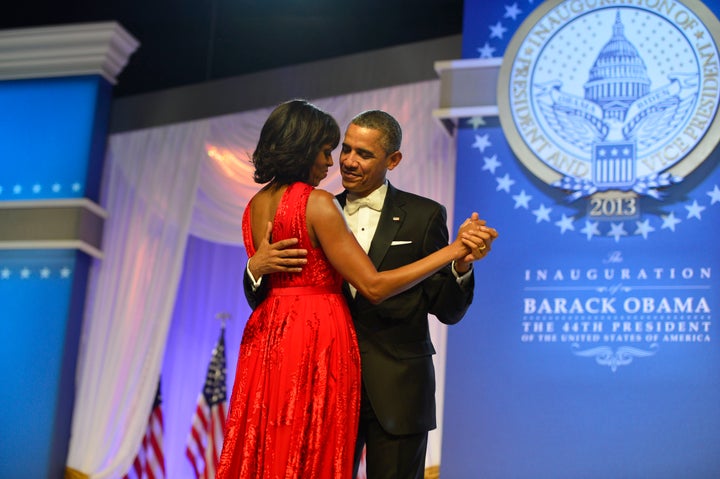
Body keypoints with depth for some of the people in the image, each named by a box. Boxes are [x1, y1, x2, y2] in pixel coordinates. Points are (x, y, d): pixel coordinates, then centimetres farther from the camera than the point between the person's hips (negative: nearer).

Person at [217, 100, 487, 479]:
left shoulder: (254, 206, 10)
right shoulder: (316, 203, -13)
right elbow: (373, 286, -16)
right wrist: (452, 250, -14)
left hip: (265, 341, 8)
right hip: (316, 344, -8)